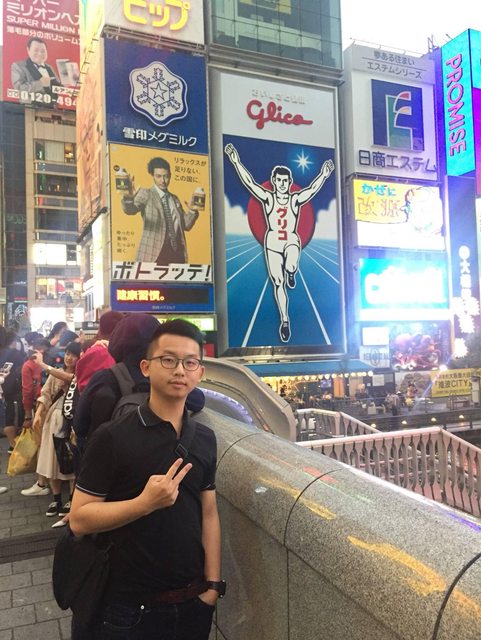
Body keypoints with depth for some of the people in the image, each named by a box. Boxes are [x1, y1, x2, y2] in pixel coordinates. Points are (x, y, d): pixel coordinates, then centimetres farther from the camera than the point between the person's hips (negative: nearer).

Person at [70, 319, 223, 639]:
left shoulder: (205, 439, 1)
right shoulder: (112, 437, -14)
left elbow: (209, 514, 6)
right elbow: (79, 519, -15)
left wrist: (213, 584, 1)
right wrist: (145, 503, -26)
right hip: (130, 606, -4)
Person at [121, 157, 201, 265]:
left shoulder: (175, 199, 18)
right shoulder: (146, 194, 2)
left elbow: (186, 225, 19)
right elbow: (130, 210, -17)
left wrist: (192, 211, 0)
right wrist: (129, 197, -40)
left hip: (177, 252, 5)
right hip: (154, 253, -5)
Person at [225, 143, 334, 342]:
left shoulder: (296, 199, 1)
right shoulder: (268, 198, 0)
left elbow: (313, 189, -13)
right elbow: (249, 182, -8)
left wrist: (323, 175, -29)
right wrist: (236, 162, -17)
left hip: (292, 241, -1)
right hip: (272, 242, 1)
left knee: (290, 266, -34)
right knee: (278, 284, 2)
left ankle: (291, 273, 7)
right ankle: (285, 321, 15)